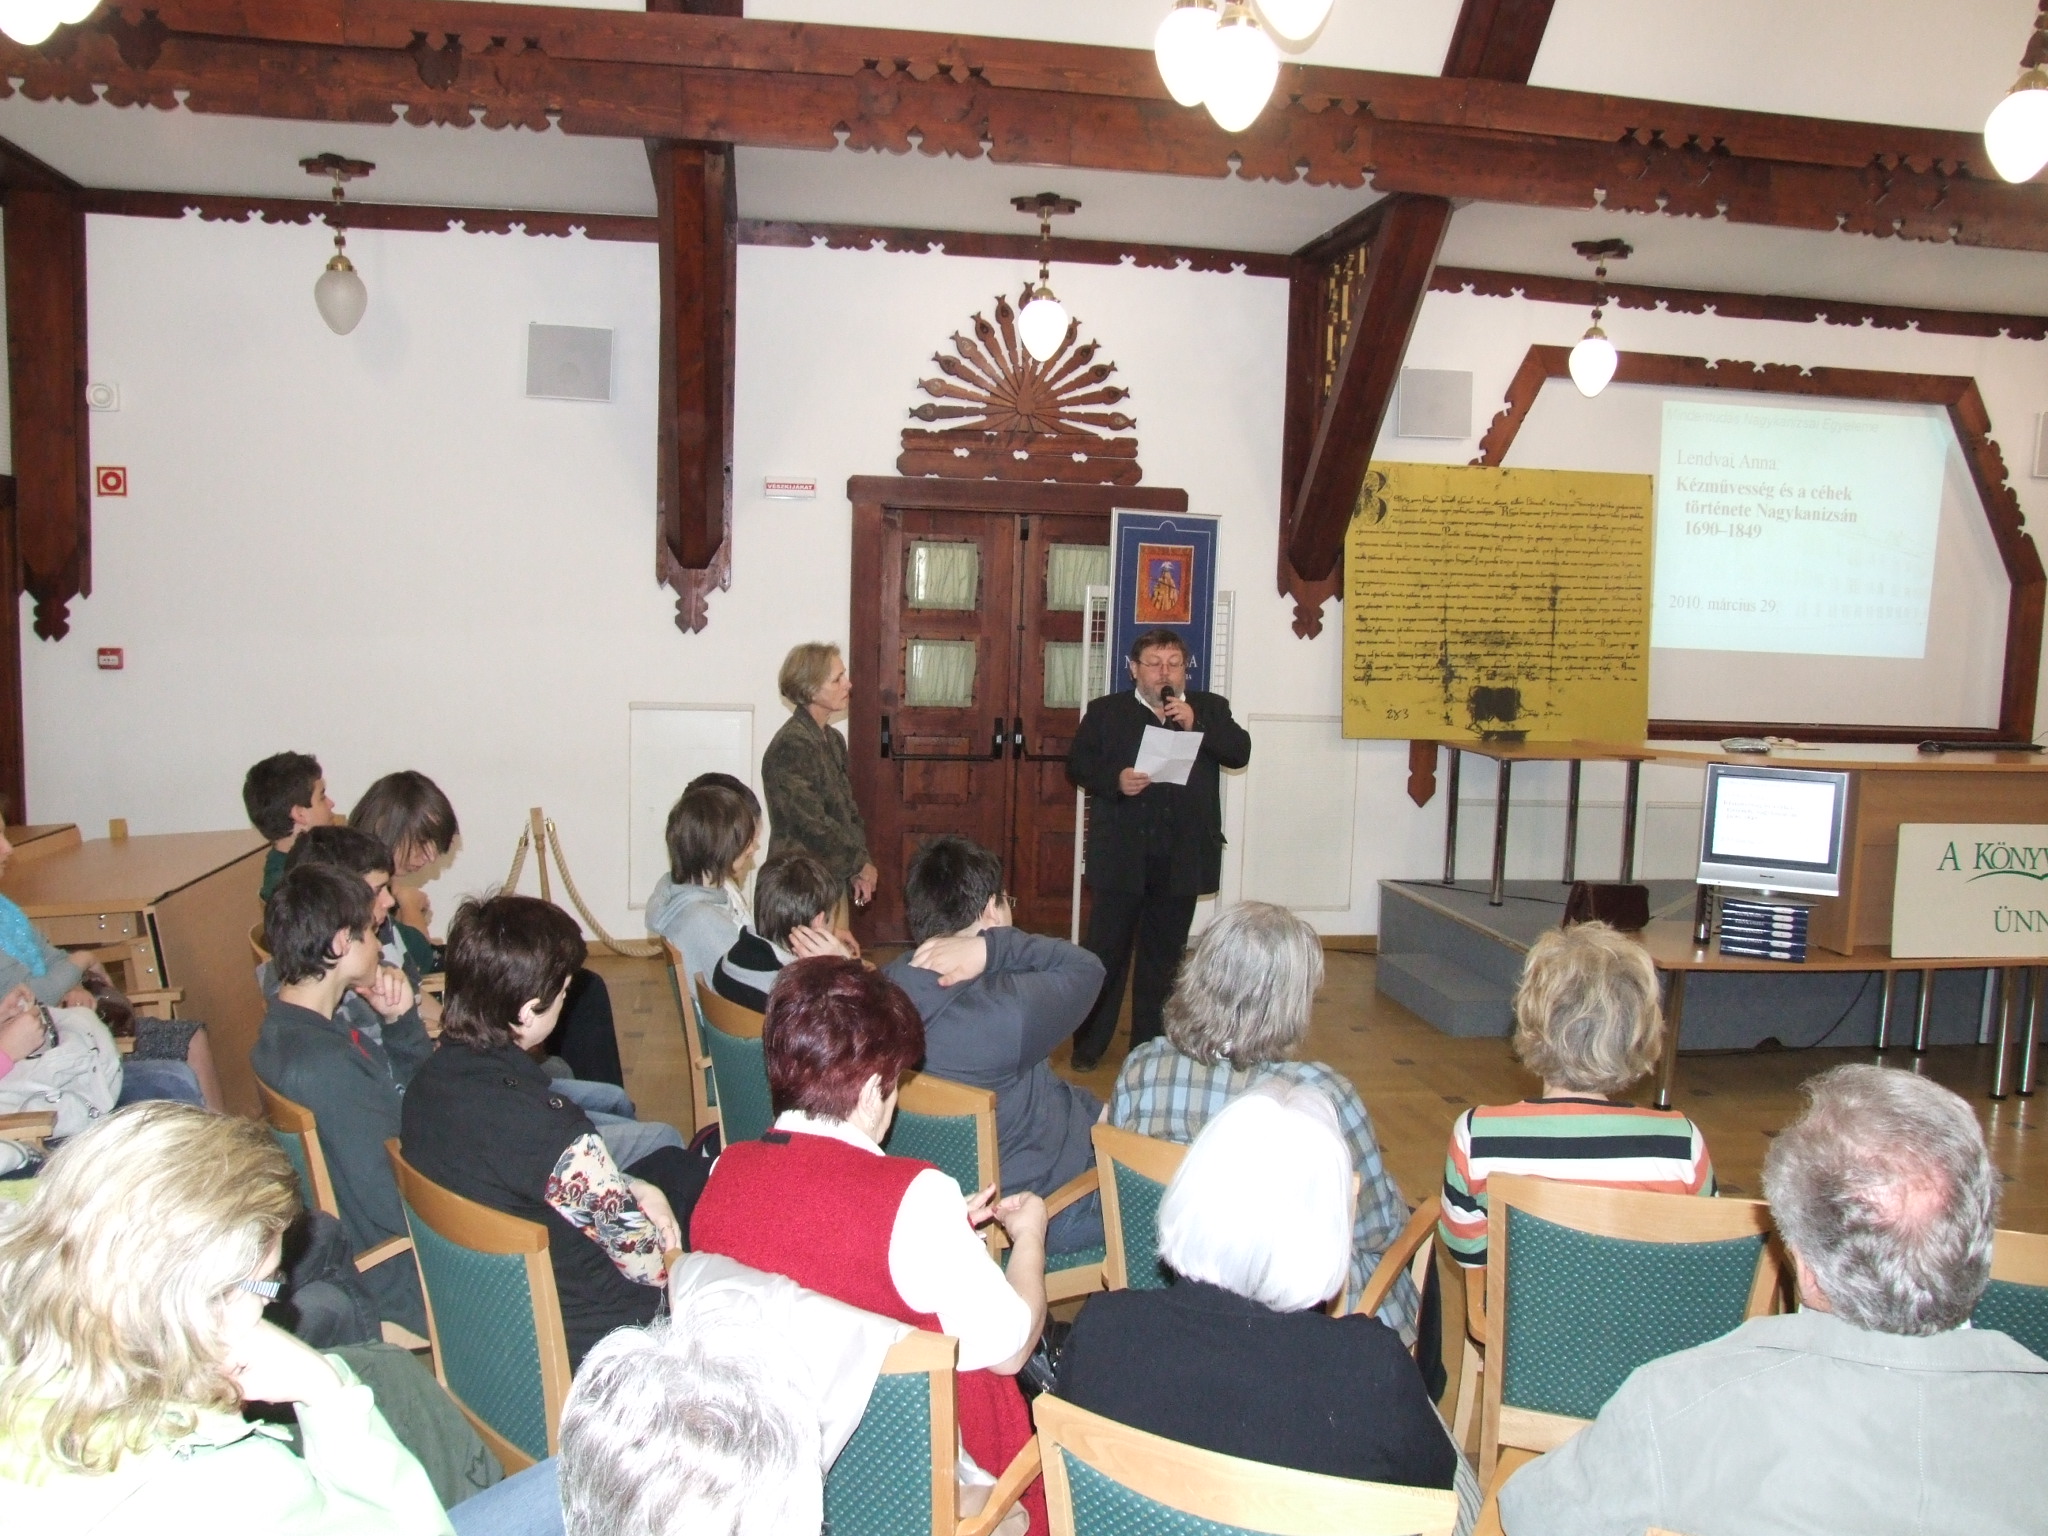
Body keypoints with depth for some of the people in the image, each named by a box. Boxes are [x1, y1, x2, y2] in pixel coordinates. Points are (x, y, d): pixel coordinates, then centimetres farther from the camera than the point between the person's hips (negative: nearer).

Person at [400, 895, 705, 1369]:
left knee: (674, 1163, 23)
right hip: (578, 1332, -7)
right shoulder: (539, 1123, -37)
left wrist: (636, 1188, -3)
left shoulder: (427, 1082, -12)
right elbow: (645, 1259, -23)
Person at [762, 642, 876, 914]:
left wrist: (857, 870, 2)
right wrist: (861, 863, -10)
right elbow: (812, 824, -21)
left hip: (835, 880, 8)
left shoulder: (833, 740, 10)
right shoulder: (790, 747, -18)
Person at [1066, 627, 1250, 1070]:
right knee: (1105, 952, 4)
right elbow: (1077, 763, 2)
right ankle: (1087, 1046, 16)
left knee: (1163, 957, 11)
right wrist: (1114, 780, -17)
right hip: (1121, 855, -1)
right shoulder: (1106, 711, 7)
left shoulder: (1210, 708, 9)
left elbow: (1240, 752, -3)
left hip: (1180, 859, 1)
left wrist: (1196, 723, -16)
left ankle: (1150, 1046, 22)